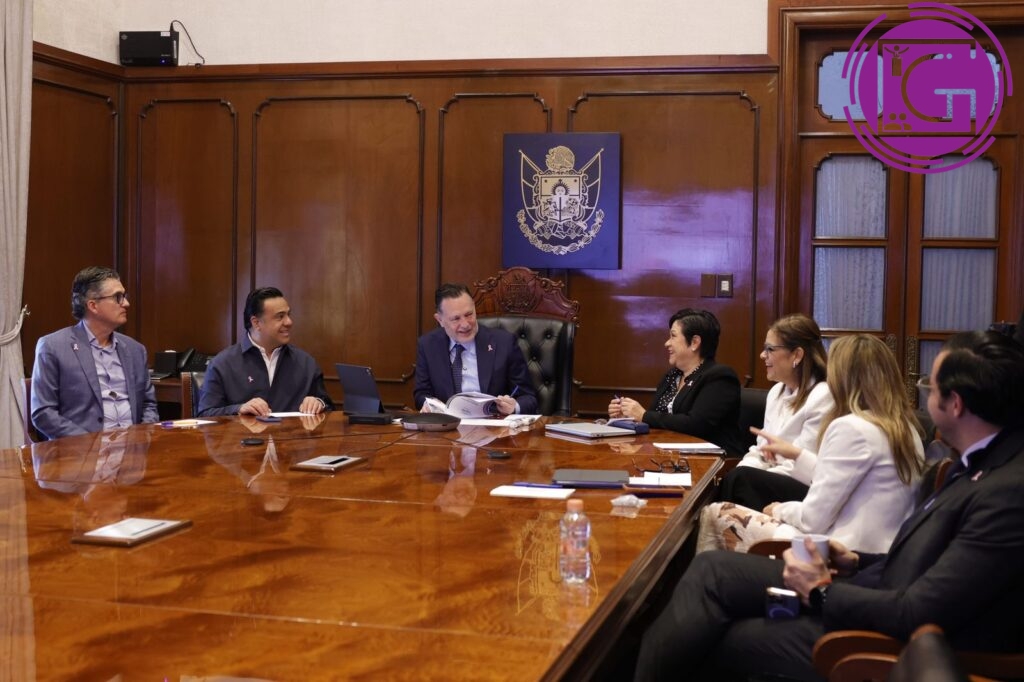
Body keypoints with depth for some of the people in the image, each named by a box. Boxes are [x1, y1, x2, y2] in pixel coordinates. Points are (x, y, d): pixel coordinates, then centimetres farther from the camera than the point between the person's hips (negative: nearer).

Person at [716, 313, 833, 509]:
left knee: (740, 482, -27)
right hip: (775, 484, 7)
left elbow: (799, 469, -16)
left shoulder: (823, 398, -13)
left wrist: (741, 479, -18)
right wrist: (738, 476, -8)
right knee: (719, 483, -20)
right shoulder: (776, 391, 13)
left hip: (809, 494, -7)